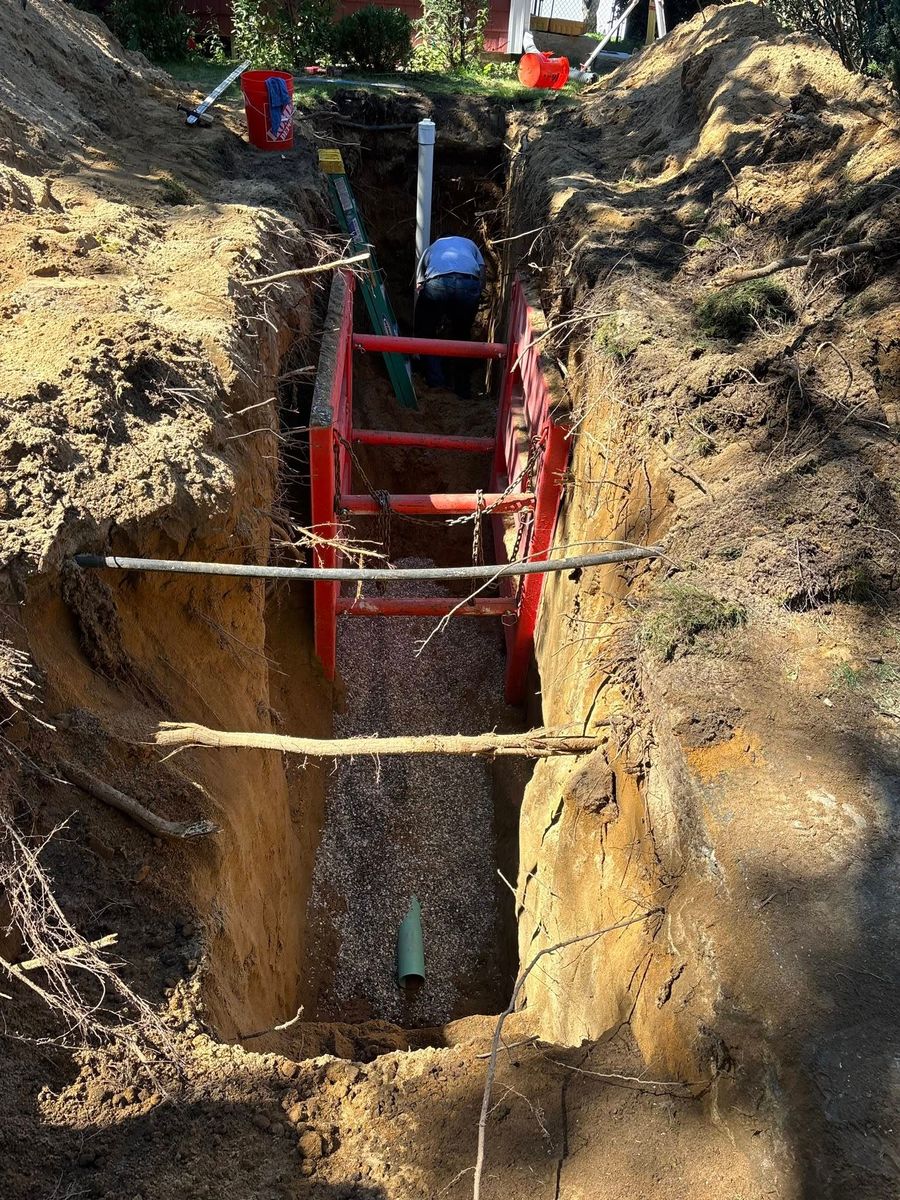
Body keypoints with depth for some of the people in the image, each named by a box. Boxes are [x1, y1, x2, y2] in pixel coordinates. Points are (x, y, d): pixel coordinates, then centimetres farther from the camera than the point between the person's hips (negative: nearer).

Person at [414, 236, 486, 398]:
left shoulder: (431, 248, 39)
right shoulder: (469, 244, 38)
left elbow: (419, 287, 31)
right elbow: (481, 279, 23)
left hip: (437, 282, -1)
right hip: (469, 283, 1)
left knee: (425, 333, 20)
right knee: (461, 336, 22)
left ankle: (435, 383, 12)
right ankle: (462, 390, 25)